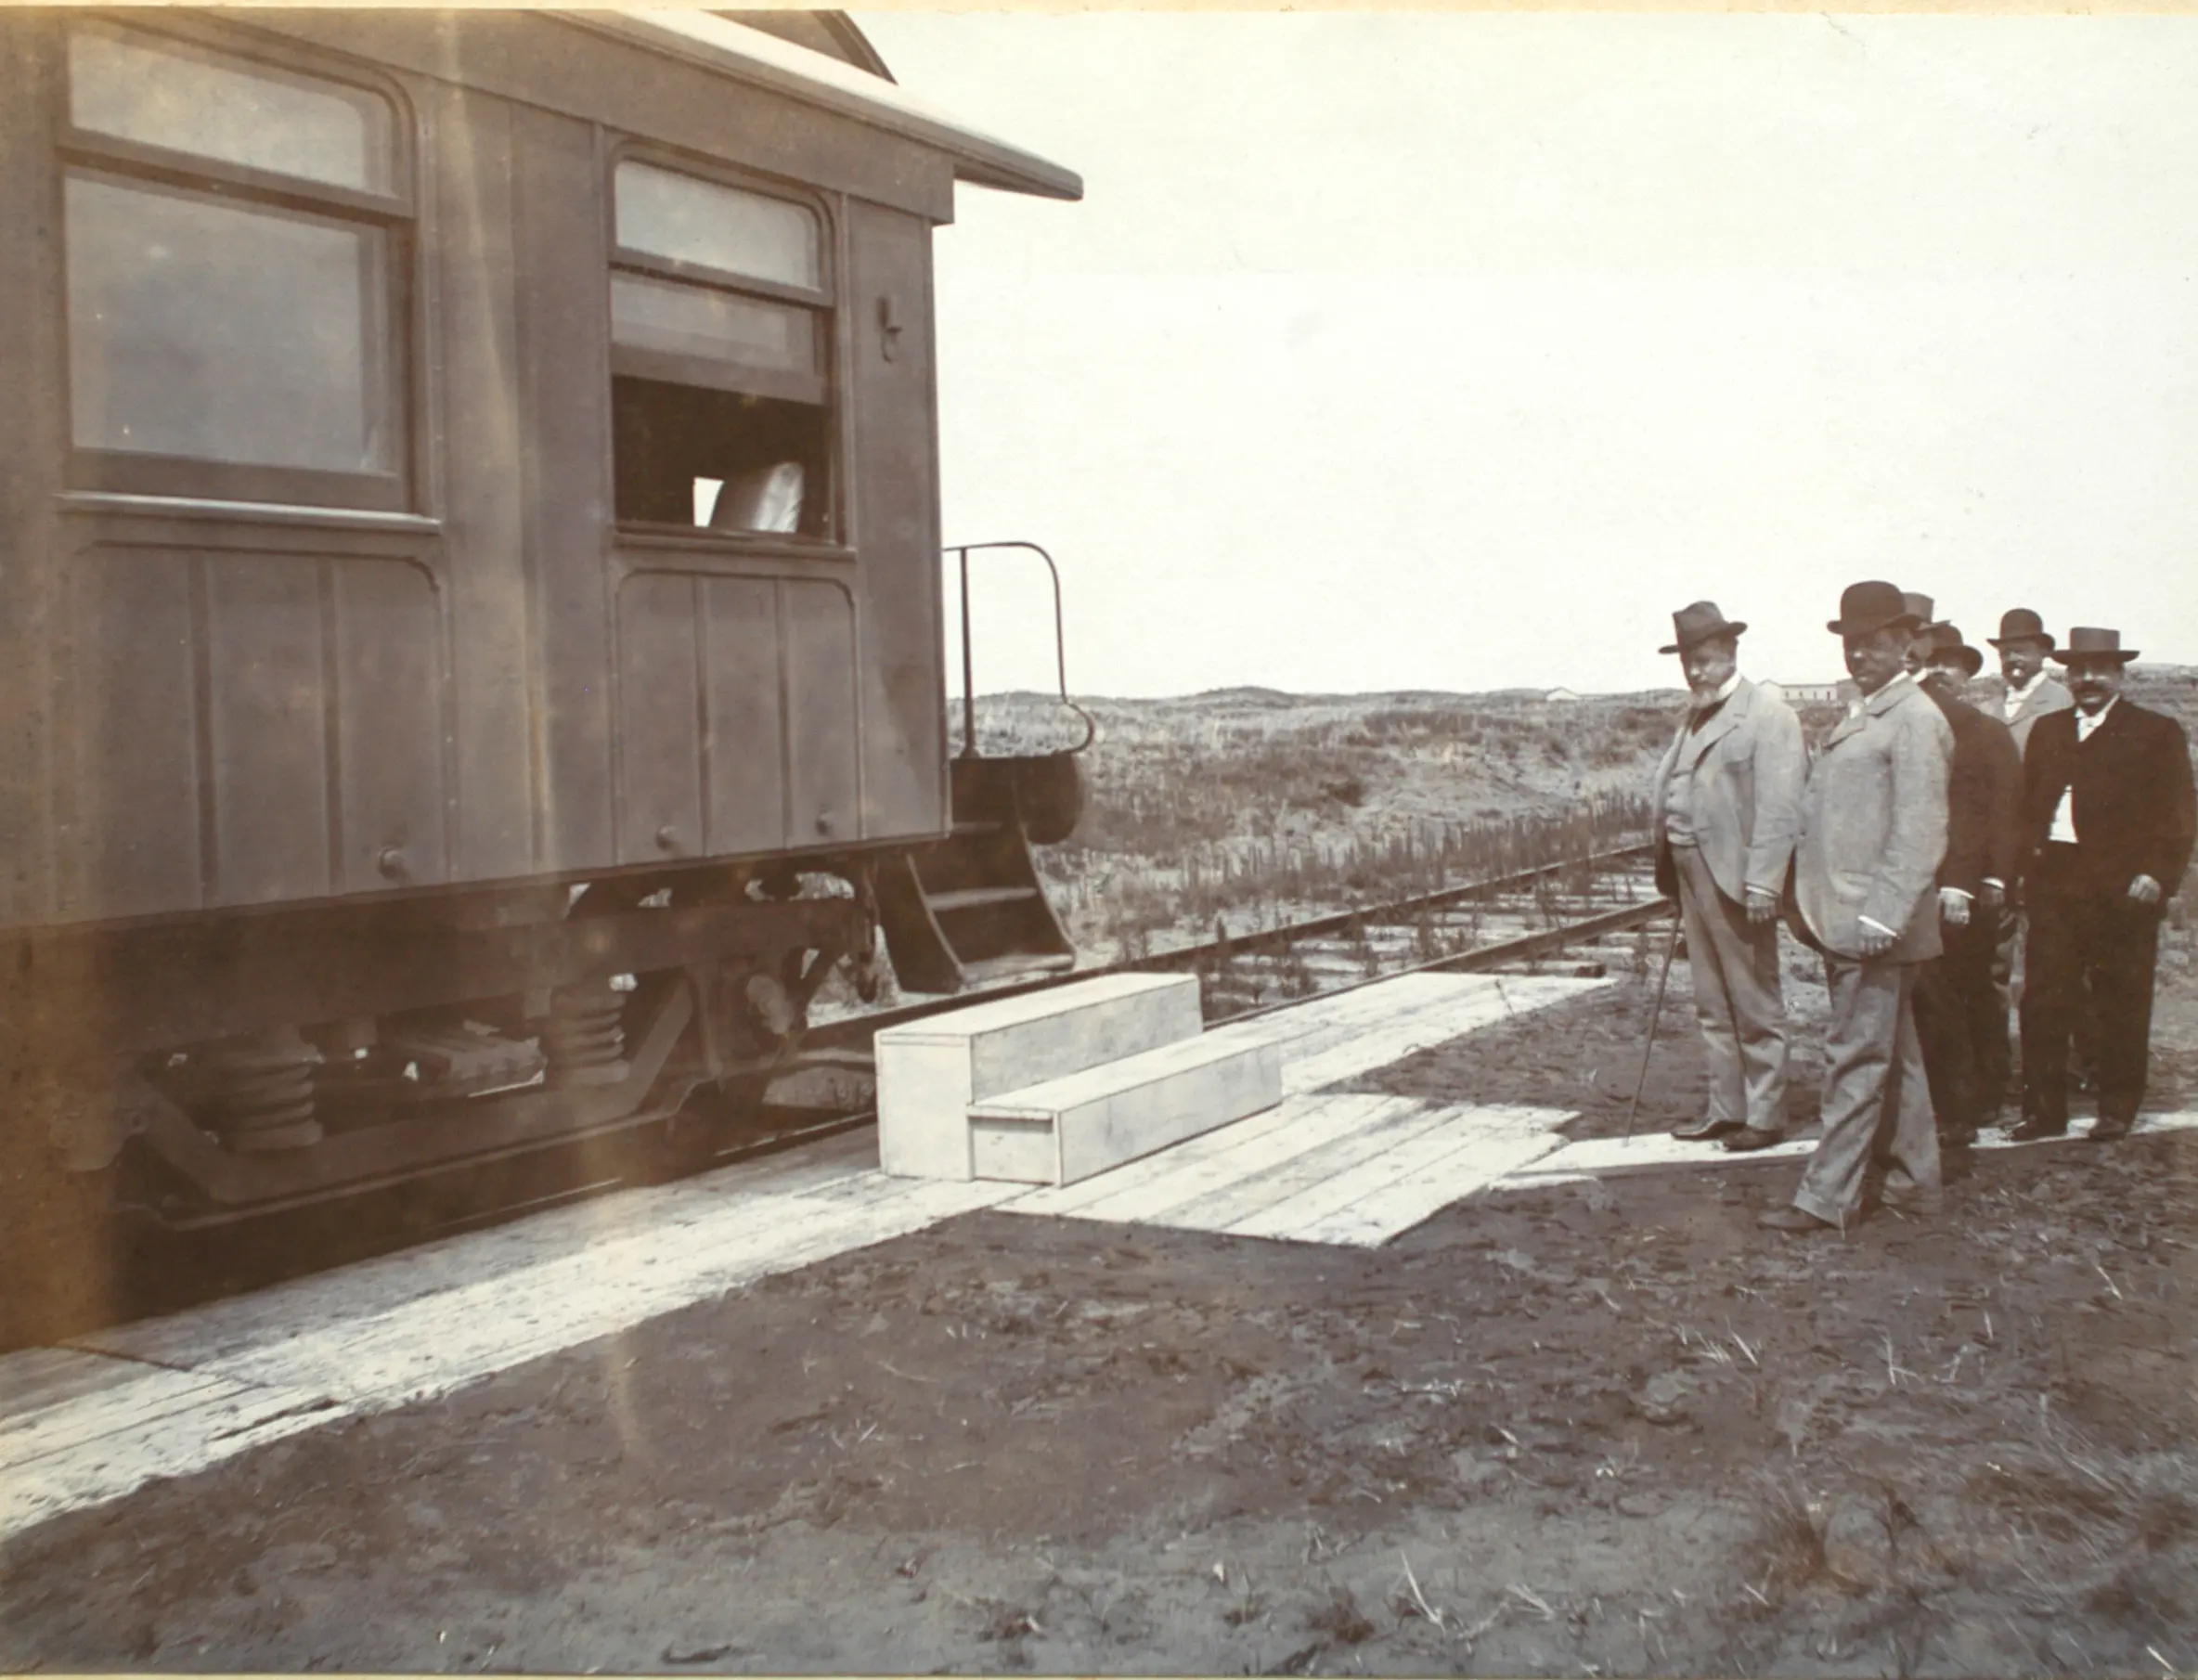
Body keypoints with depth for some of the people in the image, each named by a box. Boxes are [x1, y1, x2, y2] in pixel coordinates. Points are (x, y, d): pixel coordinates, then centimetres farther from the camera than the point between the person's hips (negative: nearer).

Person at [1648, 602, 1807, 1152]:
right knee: (1713, 1004, 16)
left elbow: (1779, 808, -17)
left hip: (1736, 878, -9)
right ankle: (1725, 1106, 25)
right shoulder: (1693, 718, 18)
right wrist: (1670, 875, 9)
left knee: (1755, 1005, 1)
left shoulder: (1768, 716, -9)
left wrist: (1761, 884, -22)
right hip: (1692, 875, 9)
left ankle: (1765, 1114, 9)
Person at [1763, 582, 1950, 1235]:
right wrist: (1818, 908, 15)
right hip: (1843, 918, 9)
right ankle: (1917, 1175, 26)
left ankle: (1828, 1197, -2)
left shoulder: (1914, 720, -12)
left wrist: (1881, 917, -22)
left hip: (1875, 920, -9)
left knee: (1855, 1055, -6)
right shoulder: (1858, 719, 17)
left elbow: (1919, 833, -18)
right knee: (1894, 1053, 16)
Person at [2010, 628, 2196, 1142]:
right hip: (2053, 881, 4)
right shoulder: (2047, 730, 16)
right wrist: (2026, 863, 2)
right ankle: (2044, 1109, 11)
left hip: (2122, 887, -4)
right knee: (2042, 1002, 3)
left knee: (2121, 1004, 4)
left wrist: (2156, 874, -13)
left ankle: (2118, 1109, 15)